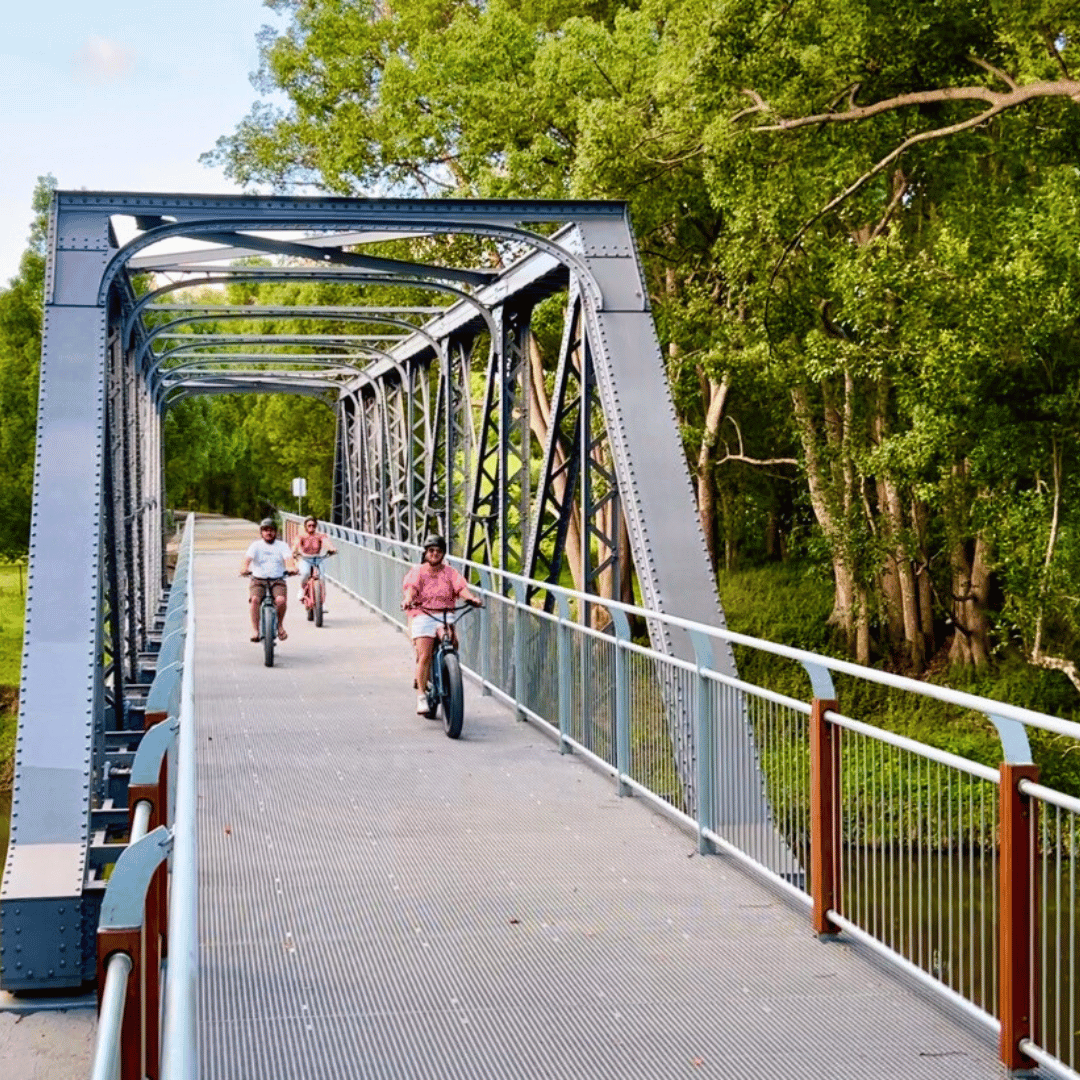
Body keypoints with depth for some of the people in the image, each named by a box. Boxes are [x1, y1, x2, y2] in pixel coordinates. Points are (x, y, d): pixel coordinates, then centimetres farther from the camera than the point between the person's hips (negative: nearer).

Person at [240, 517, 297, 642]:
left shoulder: (282, 546, 10)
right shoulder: (256, 545, 8)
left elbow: (288, 559, -6)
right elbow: (247, 559, -7)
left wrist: (292, 568, -30)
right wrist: (244, 569, -31)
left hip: (277, 580, 0)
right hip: (258, 579, 0)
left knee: (281, 599, -29)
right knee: (254, 599, -30)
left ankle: (280, 625, -4)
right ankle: (255, 630, -19)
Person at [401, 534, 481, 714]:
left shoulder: (450, 572, 14)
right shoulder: (417, 571, 10)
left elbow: (461, 587, -4)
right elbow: (411, 587, -10)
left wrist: (471, 598, -27)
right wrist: (408, 599, -33)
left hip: (445, 616, 1)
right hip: (422, 616, -1)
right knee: (425, 655, -18)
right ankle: (421, 696, -11)